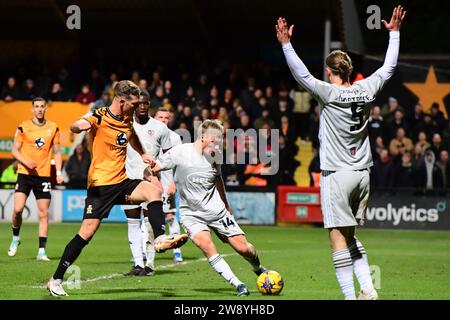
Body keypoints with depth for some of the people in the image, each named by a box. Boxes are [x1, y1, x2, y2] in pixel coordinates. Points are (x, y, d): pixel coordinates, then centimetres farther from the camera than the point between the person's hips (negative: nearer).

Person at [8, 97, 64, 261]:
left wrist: (59, 172, 2)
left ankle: (42, 251, 2)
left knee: (44, 213, -2)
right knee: (18, 209, -13)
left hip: (44, 175, 2)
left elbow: (57, 152, 14)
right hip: (25, 173, -2)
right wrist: (26, 162, -17)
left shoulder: (53, 128, 7)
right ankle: (15, 238, 15)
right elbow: (15, 151, 1)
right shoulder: (23, 127, 0)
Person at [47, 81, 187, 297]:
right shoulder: (98, 117, -12)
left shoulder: (128, 120, 8)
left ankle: (160, 239, -22)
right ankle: (55, 280, 0)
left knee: (153, 192, -21)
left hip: (122, 182, 6)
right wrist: (80, 126, -54)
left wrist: (142, 154, 20)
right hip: (100, 184, -6)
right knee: (87, 232, -9)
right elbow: (75, 127, -32)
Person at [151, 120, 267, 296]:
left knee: (243, 247, -3)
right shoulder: (180, 152, -12)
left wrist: (226, 206, 28)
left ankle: (258, 269, 31)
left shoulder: (215, 156, 2)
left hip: (216, 209, 3)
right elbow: (152, 169, -8)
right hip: (191, 213, -3)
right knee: (206, 245, -28)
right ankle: (238, 284, -22)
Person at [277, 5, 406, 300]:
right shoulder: (366, 90, 3)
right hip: (362, 173, 7)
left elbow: (302, 75, -17)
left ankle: (350, 296, -8)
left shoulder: (330, 94, -12)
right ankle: (368, 289, 9)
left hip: (337, 174, -6)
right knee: (350, 236, 18)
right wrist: (394, 32, 25)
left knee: (339, 238, -4)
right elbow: (388, 68, 17)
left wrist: (286, 43, -14)